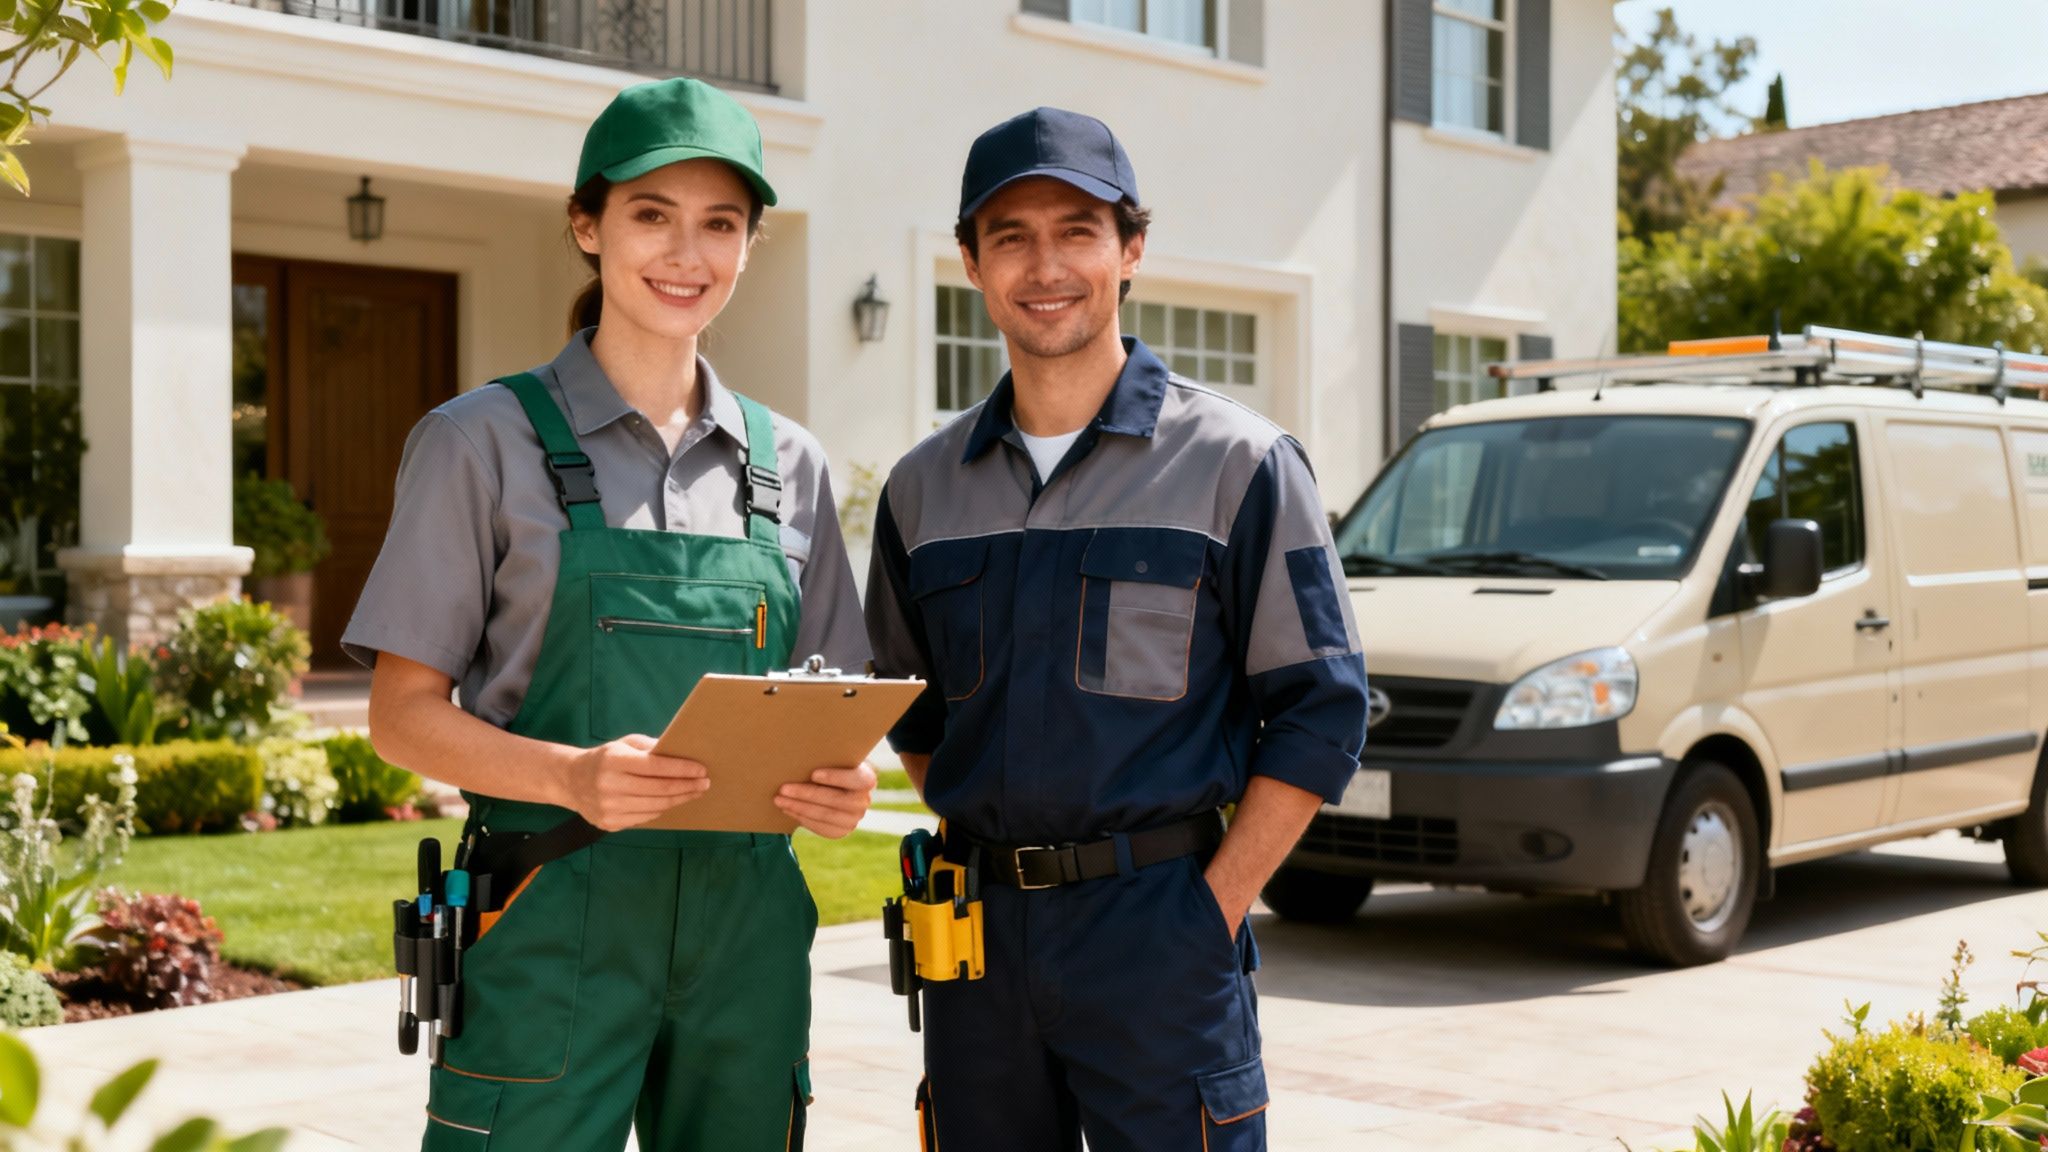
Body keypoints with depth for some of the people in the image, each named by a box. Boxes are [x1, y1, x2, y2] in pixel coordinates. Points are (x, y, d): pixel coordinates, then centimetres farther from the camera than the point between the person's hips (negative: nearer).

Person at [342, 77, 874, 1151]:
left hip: (745, 922, 4)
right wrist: (572, 777, -20)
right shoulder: (486, 440, 0)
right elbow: (403, 712, -2)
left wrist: (842, 781, -7)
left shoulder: (790, 464, 11)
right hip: (550, 928, -3)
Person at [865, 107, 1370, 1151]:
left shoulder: (1236, 464, -3)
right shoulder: (924, 489, 10)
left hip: (1159, 930, -4)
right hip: (976, 928, 4)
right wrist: (978, 847, 7)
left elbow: (1320, 710, -5)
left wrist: (1214, 910, -10)